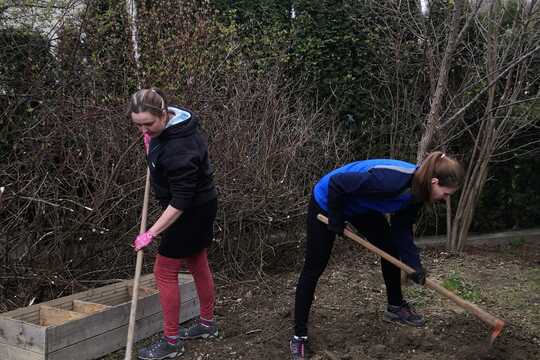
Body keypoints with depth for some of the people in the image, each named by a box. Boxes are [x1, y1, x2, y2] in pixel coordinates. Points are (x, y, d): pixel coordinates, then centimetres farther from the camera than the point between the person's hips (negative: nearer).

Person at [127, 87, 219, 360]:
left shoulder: (179, 149, -32)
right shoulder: (173, 120, -4)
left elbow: (180, 202, -30)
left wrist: (151, 233, -28)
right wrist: (151, 142, 4)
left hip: (191, 212, -10)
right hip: (200, 207, 10)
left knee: (164, 272, -1)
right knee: (197, 264, 20)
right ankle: (207, 323, 37)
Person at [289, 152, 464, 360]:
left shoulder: (418, 189, -13)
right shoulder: (390, 180, -40)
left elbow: (402, 228, -3)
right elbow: (336, 183, -34)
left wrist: (414, 264, -12)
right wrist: (336, 220, -21)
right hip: (327, 201, -8)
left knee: (391, 248, 8)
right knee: (314, 268, -3)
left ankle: (395, 307, 29)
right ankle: (299, 336, 6)